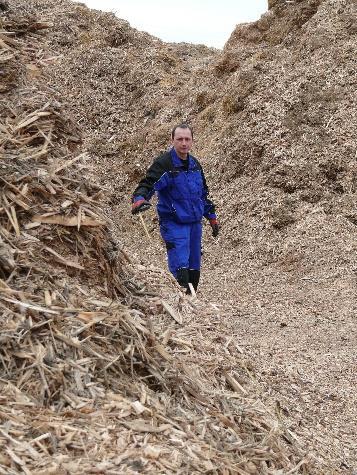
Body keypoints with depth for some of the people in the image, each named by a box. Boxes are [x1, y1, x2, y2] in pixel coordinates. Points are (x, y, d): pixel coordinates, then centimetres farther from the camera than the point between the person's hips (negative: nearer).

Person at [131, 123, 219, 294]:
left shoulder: (195, 164, 12)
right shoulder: (163, 163, -10)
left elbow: (203, 193, 23)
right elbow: (147, 184, -19)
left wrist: (212, 216, 25)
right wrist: (139, 199, -40)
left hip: (195, 222, 7)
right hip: (174, 223, -7)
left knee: (194, 268, 13)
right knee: (180, 267, -18)